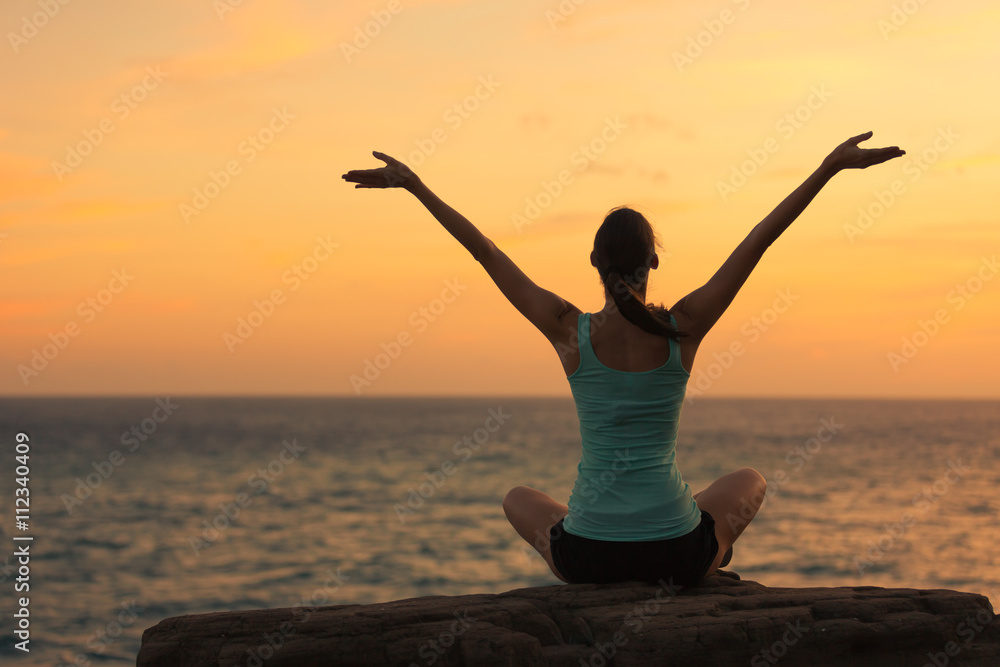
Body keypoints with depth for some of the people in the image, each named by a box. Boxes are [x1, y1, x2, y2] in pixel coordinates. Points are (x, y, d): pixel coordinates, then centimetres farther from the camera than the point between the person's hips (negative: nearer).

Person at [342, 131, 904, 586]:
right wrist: (830, 167, -1)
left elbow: (485, 251, -2)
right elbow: (761, 239, -5)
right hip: (678, 552, 1)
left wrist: (415, 186, 5)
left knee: (520, 500, 35)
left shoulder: (571, 331, -8)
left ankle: (599, 584, 18)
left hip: (589, 554, 0)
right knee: (750, 482, 33)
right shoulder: (684, 328, -8)